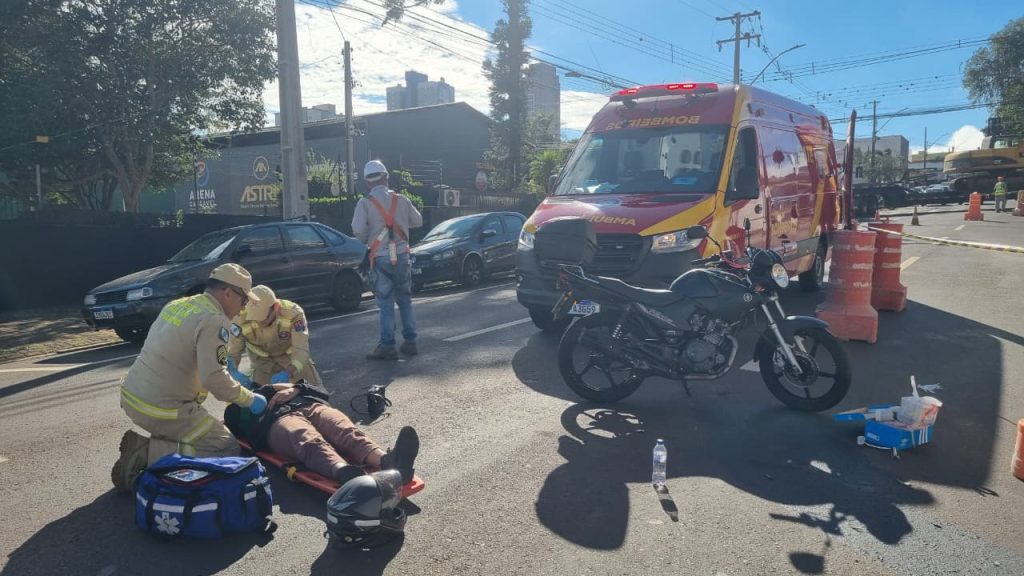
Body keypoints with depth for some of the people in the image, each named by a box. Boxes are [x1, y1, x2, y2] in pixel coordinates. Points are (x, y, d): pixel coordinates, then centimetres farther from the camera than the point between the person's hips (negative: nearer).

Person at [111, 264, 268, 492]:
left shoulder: (177, 304, 9)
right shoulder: (213, 320, -17)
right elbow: (213, 377, -23)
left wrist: (233, 380, 20)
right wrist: (249, 399, -8)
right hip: (161, 409, -9)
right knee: (228, 450, 0)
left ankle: (143, 446, 10)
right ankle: (148, 455, -8)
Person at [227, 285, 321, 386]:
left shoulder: (294, 313, -37)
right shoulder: (241, 319, -32)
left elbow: (301, 350, -39)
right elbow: (232, 353, -21)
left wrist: (288, 372, -57)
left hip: (291, 354, -1)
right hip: (264, 361, 1)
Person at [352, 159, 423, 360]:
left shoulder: (365, 203, -7)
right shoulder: (401, 200, 2)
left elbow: (357, 230, -16)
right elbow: (418, 221, 11)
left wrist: (367, 239, 5)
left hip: (381, 258, -3)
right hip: (402, 255, 3)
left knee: (386, 303, 1)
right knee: (405, 300, 14)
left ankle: (387, 346, 1)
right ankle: (410, 342, 18)